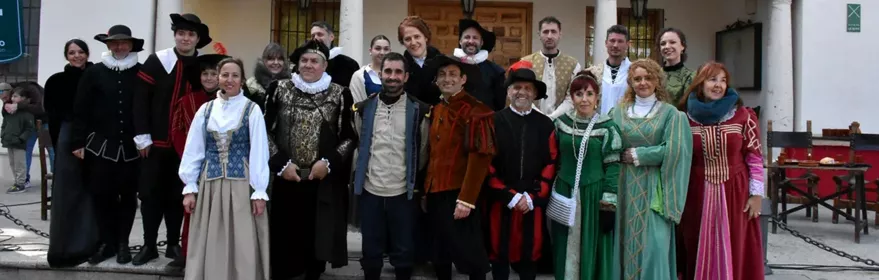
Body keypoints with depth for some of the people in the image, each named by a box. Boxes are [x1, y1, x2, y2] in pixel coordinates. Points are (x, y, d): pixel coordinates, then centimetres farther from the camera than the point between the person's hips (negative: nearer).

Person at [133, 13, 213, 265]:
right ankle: (149, 245, 16)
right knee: (150, 193, 4)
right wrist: (142, 136, -8)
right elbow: (141, 99, -4)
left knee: (177, 195, 9)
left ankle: (173, 244, 21)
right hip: (155, 141, -1)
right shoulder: (155, 61, -3)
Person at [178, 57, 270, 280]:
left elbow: (259, 152, -5)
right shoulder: (205, 109, 7)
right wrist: (190, 187, 3)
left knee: (243, 248, 0)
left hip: (241, 185, -3)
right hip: (210, 185, 3)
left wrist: (259, 191, -8)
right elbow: (193, 150, 8)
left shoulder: (252, 110, -2)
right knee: (209, 248, 8)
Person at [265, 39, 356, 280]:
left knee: (317, 237, 6)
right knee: (284, 238, 3)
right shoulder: (280, 89, 4)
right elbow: (265, 131, 5)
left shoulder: (340, 94, 0)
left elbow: (350, 137, 2)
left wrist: (329, 162, -10)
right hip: (286, 179, 1)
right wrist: (280, 163, -5)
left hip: (324, 182, -1)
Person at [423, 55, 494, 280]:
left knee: (469, 255, 1)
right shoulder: (436, 111, 13)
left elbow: (480, 157, -17)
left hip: (458, 196, -7)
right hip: (435, 195, 8)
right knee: (440, 255, 17)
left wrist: (466, 199, -20)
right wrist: (426, 192, 15)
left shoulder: (475, 111, -11)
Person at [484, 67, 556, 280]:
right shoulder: (494, 121, -1)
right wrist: (510, 196, -11)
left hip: (533, 202, 2)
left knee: (530, 253, 10)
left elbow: (551, 163, 2)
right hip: (500, 201, -1)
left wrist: (533, 197, -8)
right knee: (499, 252, 8)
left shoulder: (545, 124, 6)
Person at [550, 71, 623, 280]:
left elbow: (613, 166, -7)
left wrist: (609, 202, -12)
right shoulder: (561, 123, 3)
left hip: (594, 194, -3)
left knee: (592, 249, 5)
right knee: (567, 248, 11)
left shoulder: (607, 127, -6)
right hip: (564, 194, 3)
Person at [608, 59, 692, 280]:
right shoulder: (619, 112, 9)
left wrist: (638, 155, -9)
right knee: (627, 241, 4)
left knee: (654, 243, -6)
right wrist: (622, 157, -9)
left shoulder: (670, 113, 1)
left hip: (654, 188, -2)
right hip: (626, 186, 3)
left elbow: (673, 150, -9)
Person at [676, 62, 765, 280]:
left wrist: (756, 194, -4)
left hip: (735, 193, -1)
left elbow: (755, 157, -2)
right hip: (699, 194, 1)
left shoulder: (743, 116, -4)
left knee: (735, 252, 5)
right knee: (700, 252, 10)